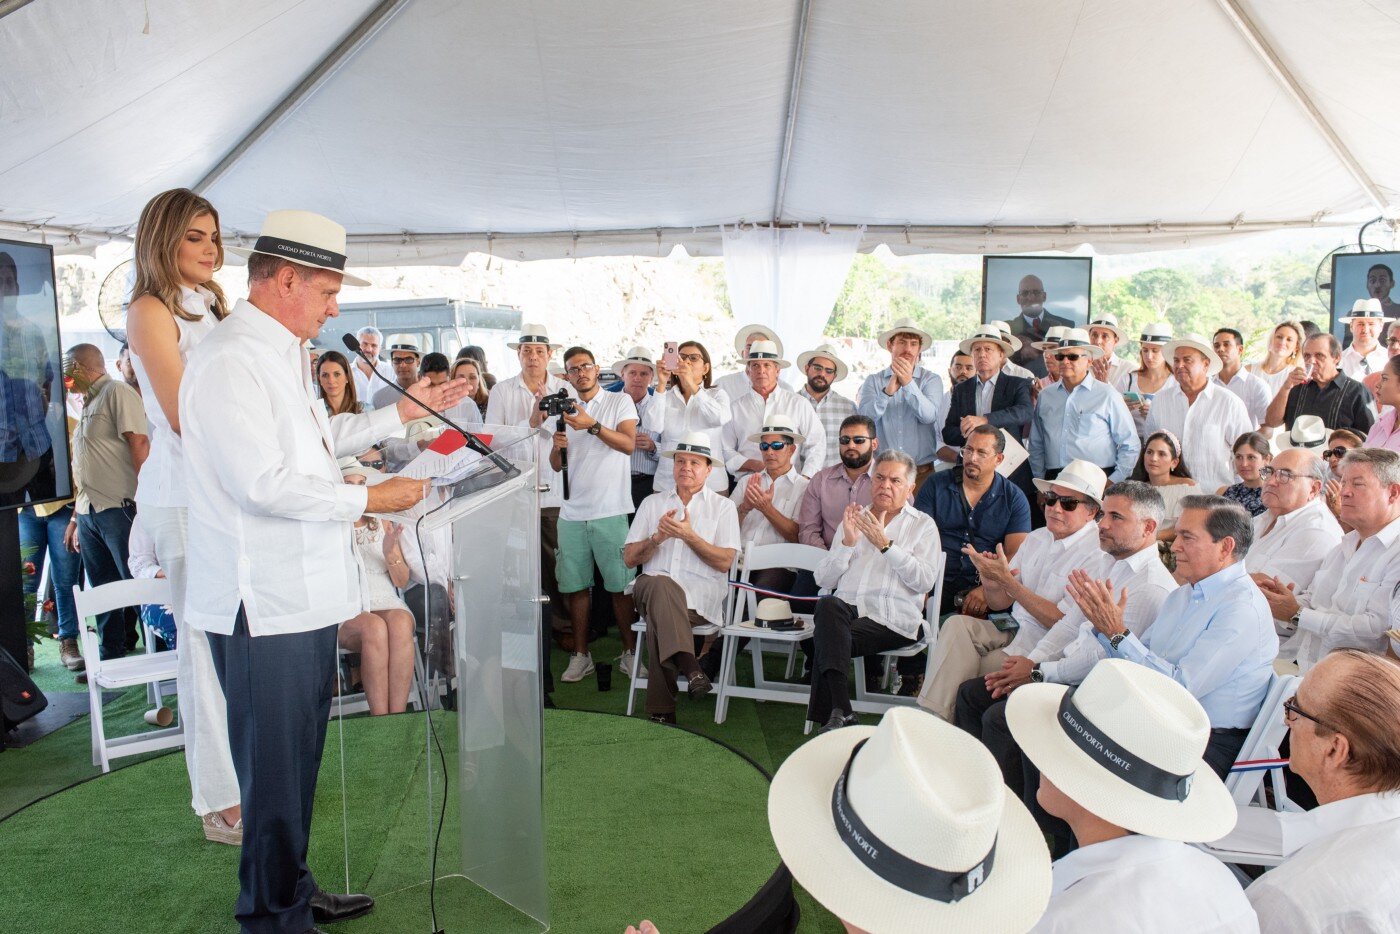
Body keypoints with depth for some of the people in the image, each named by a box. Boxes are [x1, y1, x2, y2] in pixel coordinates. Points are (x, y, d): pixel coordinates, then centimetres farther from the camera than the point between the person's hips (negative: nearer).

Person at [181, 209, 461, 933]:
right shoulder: (230, 360, -18)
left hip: (305, 597, 10)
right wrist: (368, 501, -16)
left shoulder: (280, 355, 15)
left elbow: (319, 436, 26)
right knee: (274, 771, 4)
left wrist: (404, 410, 23)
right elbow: (264, 483, -24)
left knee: (298, 762, 22)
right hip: (264, 607, -10)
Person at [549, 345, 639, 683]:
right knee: (575, 586, 6)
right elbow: (556, 465, 16)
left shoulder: (620, 401, 5)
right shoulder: (565, 411, 17)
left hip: (610, 511, -4)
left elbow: (628, 443, -11)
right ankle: (580, 655, 16)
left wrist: (592, 425, -23)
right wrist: (557, 446, -7)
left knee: (620, 585, -2)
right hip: (572, 512, 4)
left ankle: (630, 652, 10)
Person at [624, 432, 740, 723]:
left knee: (658, 619, -36)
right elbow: (629, 558, 14)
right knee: (659, 584, -38)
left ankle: (661, 710, -33)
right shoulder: (652, 503, 21)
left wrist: (689, 536, -10)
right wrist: (658, 537, -5)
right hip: (651, 588, 2)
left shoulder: (722, 507, 14)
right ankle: (688, 664, -47)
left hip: (701, 597, -1)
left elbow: (725, 561, 1)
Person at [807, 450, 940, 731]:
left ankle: (832, 716, -17)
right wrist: (848, 542, -1)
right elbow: (824, 580, 14)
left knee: (826, 640, -29)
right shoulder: (853, 520, 24)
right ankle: (841, 712, -35)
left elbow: (924, 581, -5)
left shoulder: (922, 525, 14)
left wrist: (884, 544, -10)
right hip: (846, 609, 3)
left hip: (891, 619, -3)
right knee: (827, 605, -34)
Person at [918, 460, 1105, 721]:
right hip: (1013, 628, 7)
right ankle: (932, 717, -19)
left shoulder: (1097, 552, -13)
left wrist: (1007, 580, -22)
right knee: (957, 625, -17)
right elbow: (998, 604, 13)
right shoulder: (1036, 538, 11)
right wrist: (989, 579, -12)